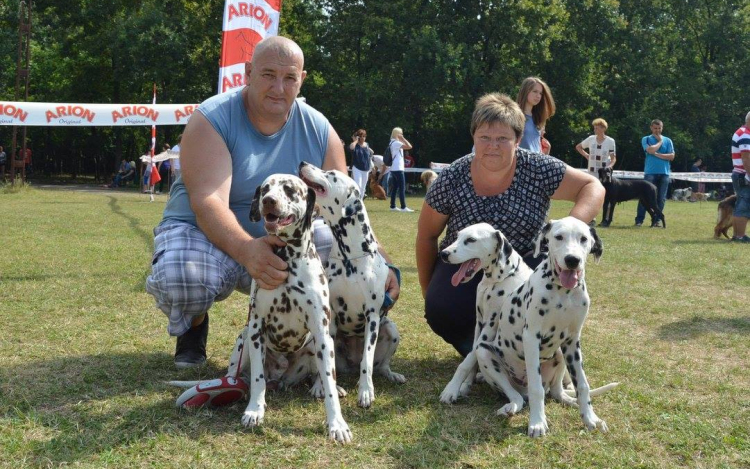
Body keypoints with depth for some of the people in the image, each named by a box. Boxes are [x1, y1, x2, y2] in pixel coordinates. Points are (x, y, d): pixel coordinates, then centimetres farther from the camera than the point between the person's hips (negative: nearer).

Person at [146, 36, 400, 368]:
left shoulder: (319, 130, -5)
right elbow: (207, 201, -30)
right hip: (206, 233, -3)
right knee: (180, 277, -37)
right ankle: (194, 325, 4)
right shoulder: (212, 120, -17)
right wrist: (247, 251, -50)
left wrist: (381, 263, -22)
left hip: (284, 241, 4)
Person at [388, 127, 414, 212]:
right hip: (398, 169, -10)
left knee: (394, 188, 9)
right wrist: (402, 138, -14)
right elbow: (409, 146, -20)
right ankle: (403, 207, -11)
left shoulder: (392, 143, 15)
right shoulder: (396, 143, -14)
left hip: (393, 168, 10)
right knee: (402, 188, -9)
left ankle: (393, 206, 10)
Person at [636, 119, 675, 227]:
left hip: (664, 173, 2)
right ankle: (639, 220, -5)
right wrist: (660, 141, -1)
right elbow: (651, 150, -14)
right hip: (650, 172, -2)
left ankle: (657, 220, 7)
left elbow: (671, 156, 2)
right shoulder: (646, 139, 6)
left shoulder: (668, 140, 12)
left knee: (661, 198, 1)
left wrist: (657, 154, -6)